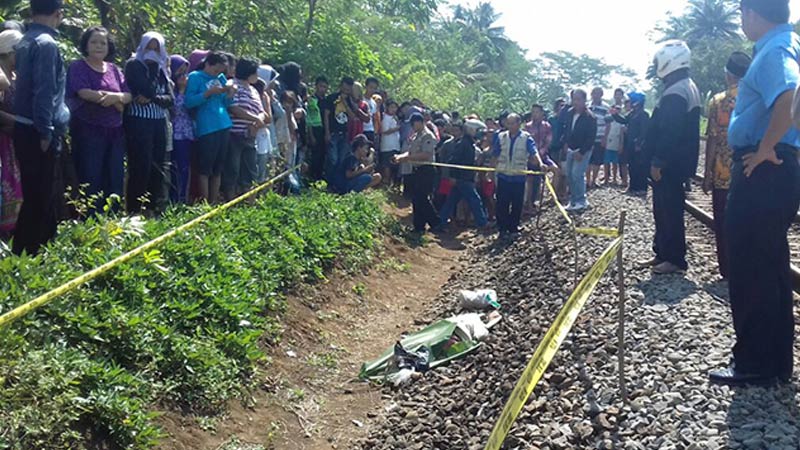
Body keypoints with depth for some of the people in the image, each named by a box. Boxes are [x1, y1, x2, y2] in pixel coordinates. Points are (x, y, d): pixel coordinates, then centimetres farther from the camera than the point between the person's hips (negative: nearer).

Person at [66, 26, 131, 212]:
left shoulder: (114, 69, 15)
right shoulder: (78, 67, 0)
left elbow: (128, 95, 7)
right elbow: (85, 93, -15)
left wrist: (116, 97, -17)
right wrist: (117, 102, -8)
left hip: (115, 131, 6)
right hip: (88, 130, -5)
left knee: (115, 179, 7)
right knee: (91, 180, -5)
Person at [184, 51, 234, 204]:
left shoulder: (221, 78, 15)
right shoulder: (195, 77, -1)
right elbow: (189, 102, -10)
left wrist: (230, 93, 0)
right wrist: (209, 92, -18)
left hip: (224, 126, 6)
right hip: (206, 128, -6)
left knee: (218, 168, 9)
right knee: (205, 168, -6)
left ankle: (214, 202, 15)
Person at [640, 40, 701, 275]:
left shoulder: (675, 93, -19)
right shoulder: (688, 88, 16)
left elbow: (669, 133, -24)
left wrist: (657, 162, -21)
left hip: (670, 164, -11)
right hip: (677, 162, 11)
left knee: (669, 210, -5)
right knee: (663, 208, 16)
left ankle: (675, 259, 1)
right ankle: (663, 253, 24)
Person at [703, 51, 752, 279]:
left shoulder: (718, 101, -5)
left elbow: (712, 139, -6)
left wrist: (707, 174, 0)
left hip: (723, 175, -2)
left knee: (724, 225, 7)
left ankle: (728, 271, 11)